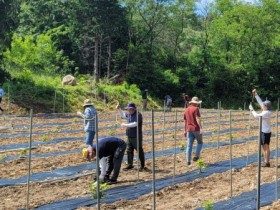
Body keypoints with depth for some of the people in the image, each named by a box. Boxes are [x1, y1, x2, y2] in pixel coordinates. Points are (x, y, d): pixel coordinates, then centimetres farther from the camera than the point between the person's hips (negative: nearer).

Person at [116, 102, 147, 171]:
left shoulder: (138, 115, -16)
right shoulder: (129, 114, 9)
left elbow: (135, 124, -26)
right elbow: (122, 115, 28)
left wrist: (125, 125, -20)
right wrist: (119, 109, 13)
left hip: (137, 137, -8)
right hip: (129, 136, 8)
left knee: (140, 151, 0)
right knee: (129, 151, 13)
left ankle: (142, 166, 9)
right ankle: (130, 165, 24)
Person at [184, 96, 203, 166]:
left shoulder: (186, 110, 14)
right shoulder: (196, 109, -8)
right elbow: (198, 119, -18)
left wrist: (185, 130, 26)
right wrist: (201, 128, -23)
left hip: (189, 130, 6)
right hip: (196, 129, -6)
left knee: (189, 145, 5)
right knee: (200, 142, 13)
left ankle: (188, 161, 2)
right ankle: (196, 156, 0)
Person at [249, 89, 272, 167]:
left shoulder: (267, 113, -18)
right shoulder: (265, 111, 7)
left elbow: (256, 115, -18)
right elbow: (260, 102, 15)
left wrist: (252, 109, -5)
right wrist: (255, 95, 14)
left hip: (266, 132, -9)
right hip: (263, 131, 9)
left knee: (266, 147, -5)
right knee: (264, 147, 13)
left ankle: (267, 162, -1)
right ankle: (265, 161, 18)